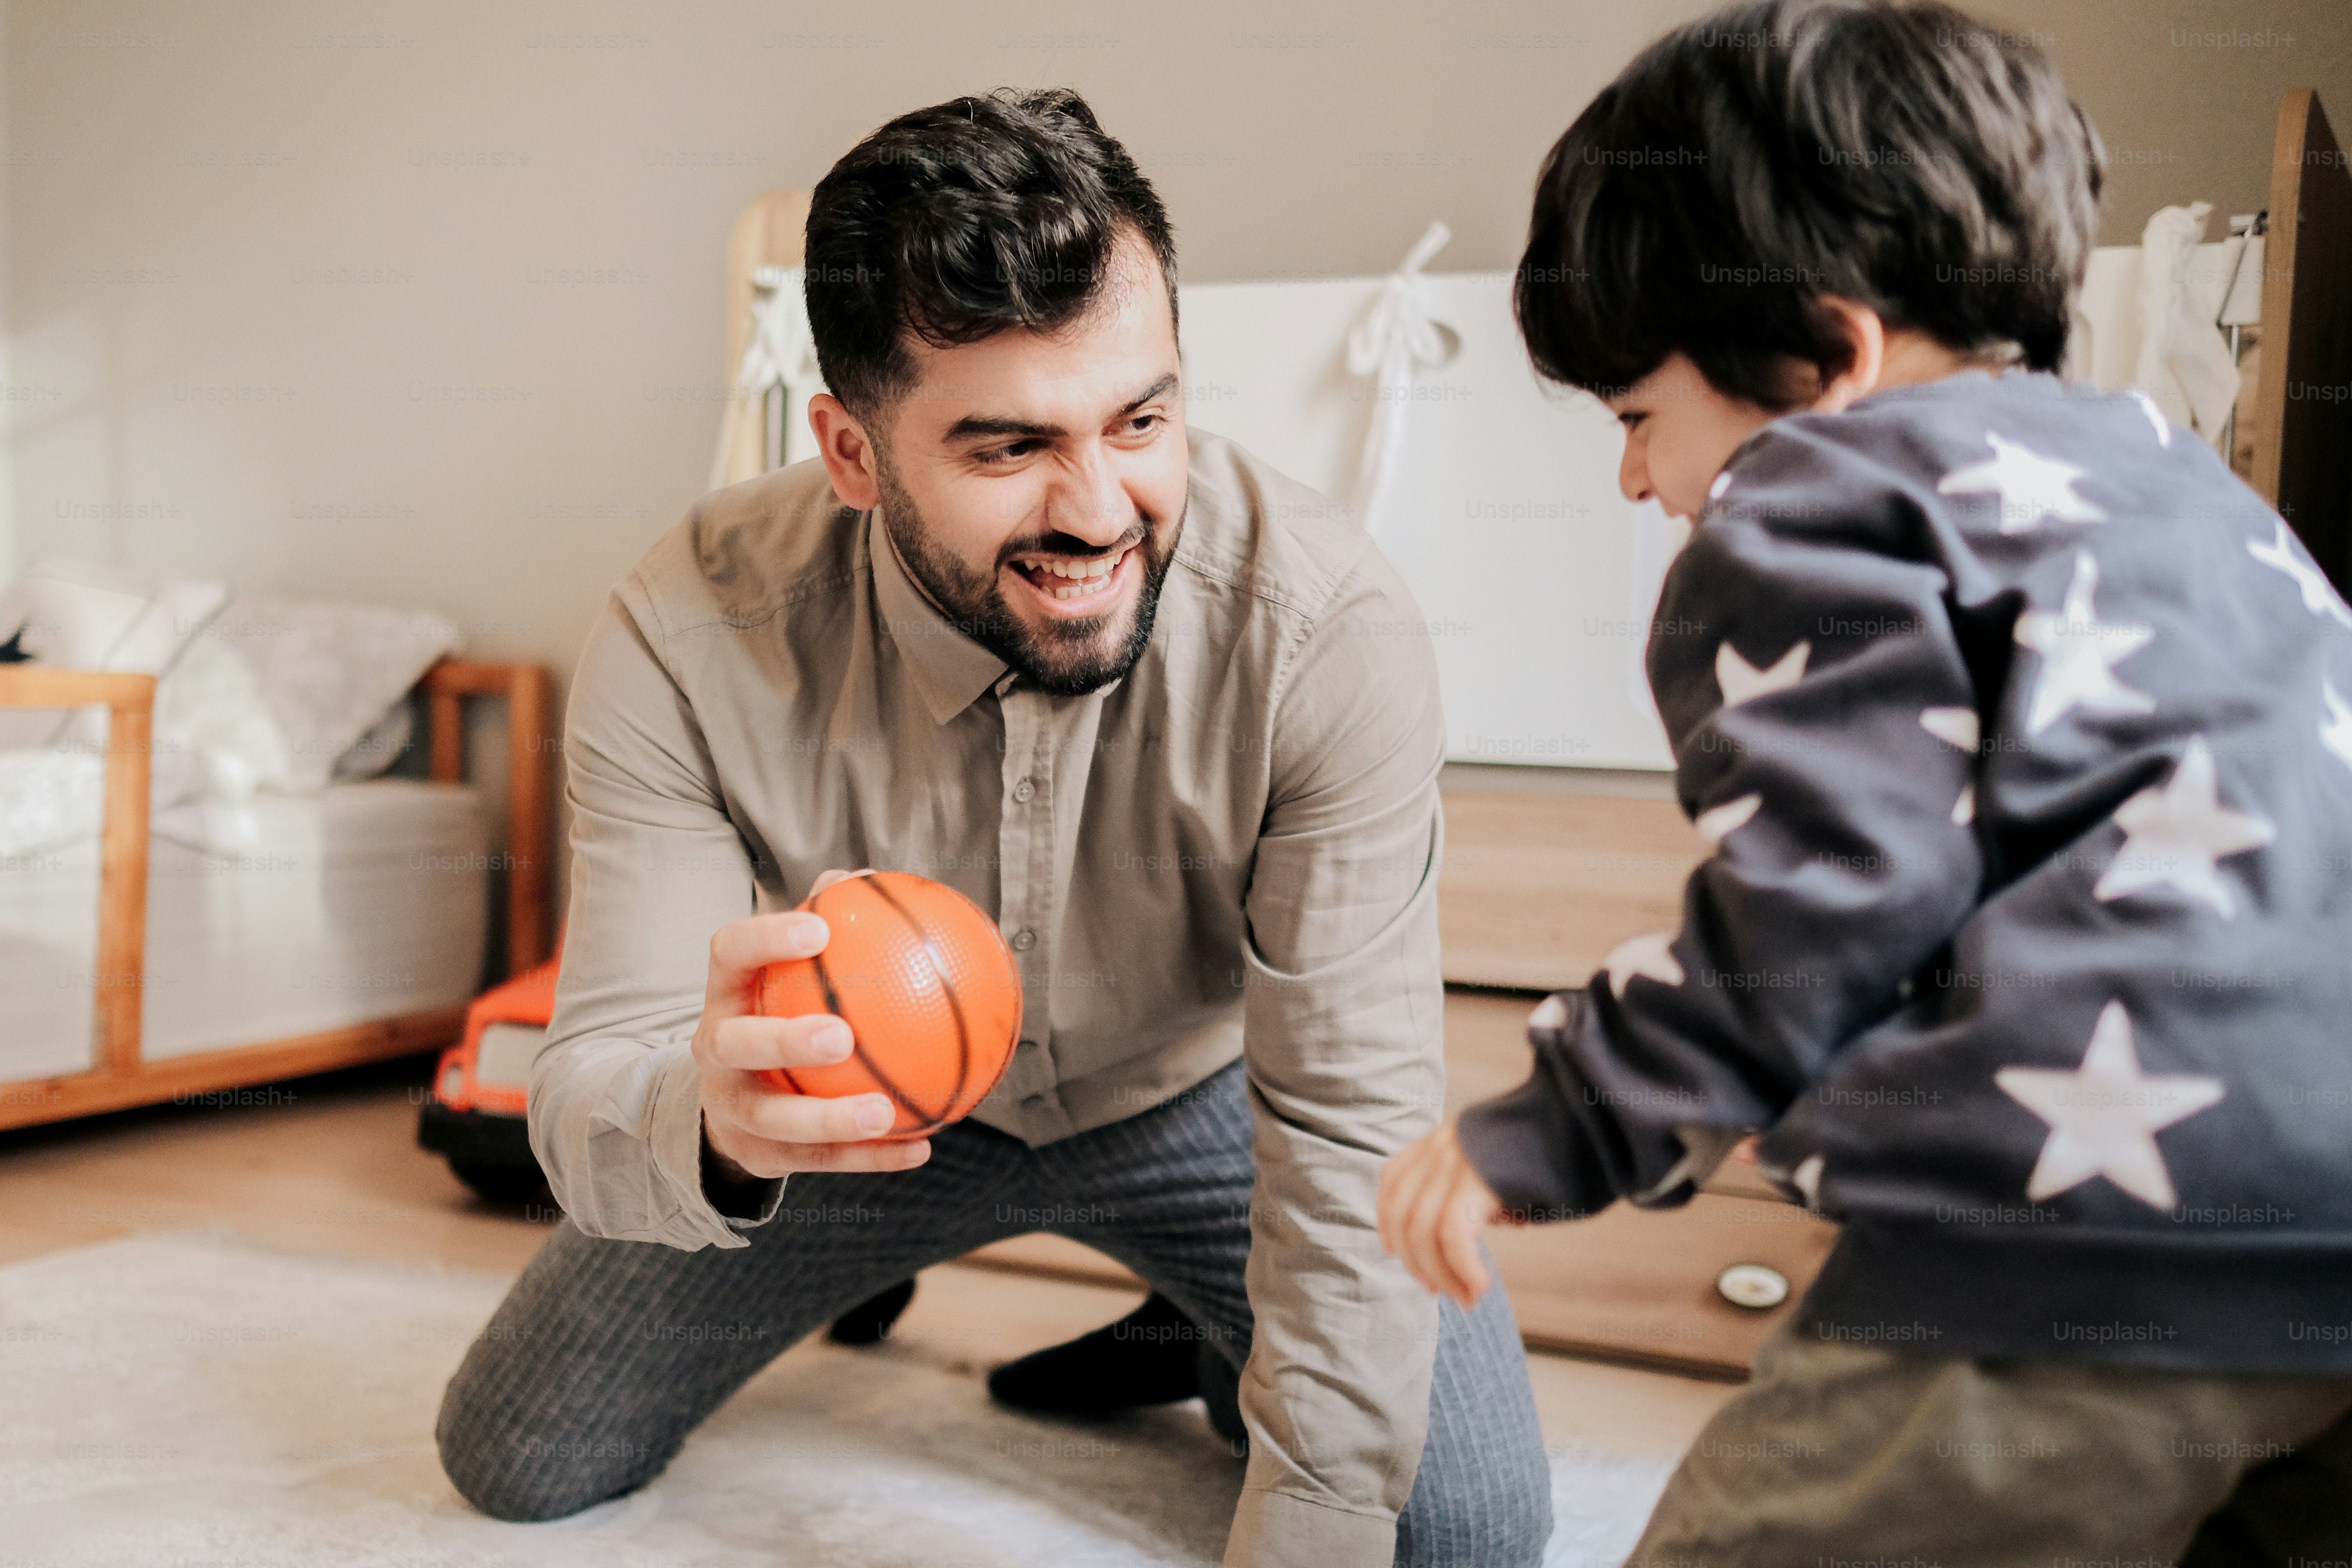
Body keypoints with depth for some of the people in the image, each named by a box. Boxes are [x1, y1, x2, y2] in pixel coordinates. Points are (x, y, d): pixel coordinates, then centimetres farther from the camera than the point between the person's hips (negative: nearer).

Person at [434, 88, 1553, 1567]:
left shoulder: (1329, 626, -34)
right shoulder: (686, 645, -31)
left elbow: (1351, 1120, -28)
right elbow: (596, 1085, -27)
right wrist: (711, 1122, -53)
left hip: (1197, 1088, -1)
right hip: (869, 1102, 2)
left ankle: (1207, 1329, 19)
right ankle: (876, 1254, 36)